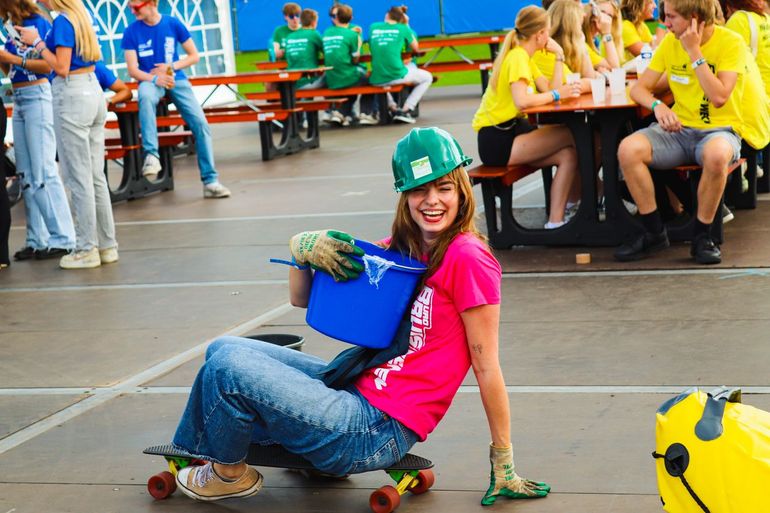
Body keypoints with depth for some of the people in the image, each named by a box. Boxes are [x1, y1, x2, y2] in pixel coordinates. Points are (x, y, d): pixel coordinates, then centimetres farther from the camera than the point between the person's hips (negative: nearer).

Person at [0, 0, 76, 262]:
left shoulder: (40, 24, -9)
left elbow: (47, 66, -14)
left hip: (37, 96, -8)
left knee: (43, 171, -9)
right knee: (26, 174, 6)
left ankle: (62, 239, -6)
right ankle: (37, 240, 10)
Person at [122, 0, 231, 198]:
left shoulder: (173, 24, -2)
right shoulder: (131, 32, -3)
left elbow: (194, 56, 4)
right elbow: (133, 70, -5)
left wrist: (170, 67, -9)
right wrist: (155, 79, -22)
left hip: (176, 79, 1)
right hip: (149, 80, -1)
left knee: (200, 123, -14)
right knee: (145, 97, -39)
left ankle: (210, 181, -8)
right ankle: (151, 154, -38)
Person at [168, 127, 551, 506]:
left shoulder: (466, 257, -14)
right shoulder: (399, 249, 10)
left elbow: (486, 366, -12)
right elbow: (301, 299, 13)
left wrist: (503, 461, -8)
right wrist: (302, 250, -9)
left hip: (381, 430, -9)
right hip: (357, 390, 9)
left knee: (227, 363, -14)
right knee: (223, 350, 11)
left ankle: (229, 473, 13)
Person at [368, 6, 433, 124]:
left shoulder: (373, 27, 10)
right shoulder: (403, 29, 3)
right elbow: (415, 48, 16)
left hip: (376, 80, 4)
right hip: (397, 76, -4)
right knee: (427, 77, 22)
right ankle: (406, 110, 6)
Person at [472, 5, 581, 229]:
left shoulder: (525, 57, 17)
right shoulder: (517, 56, -13)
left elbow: (550, 89, 10)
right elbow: (521, 101, -28)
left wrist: (559, 56, 9)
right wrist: (557, 94, -16)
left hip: (512, 130, 10)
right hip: (496, 141, -10)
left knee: (569, 154, -8)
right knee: (573, 134, -16)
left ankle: (555, 221, -9)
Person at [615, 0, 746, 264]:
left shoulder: (731, 43, -9)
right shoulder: (670, 42, 5)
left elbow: (719, 97, -20)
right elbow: (639, 88, 7)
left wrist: (694, 51, -20)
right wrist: (657, 105, -15)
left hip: (719, 130, -4)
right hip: (679, 128, 4)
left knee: (716, 154, -41)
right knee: (628, 149, -25)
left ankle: (702, 236, -19)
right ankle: (654, 233, -9)